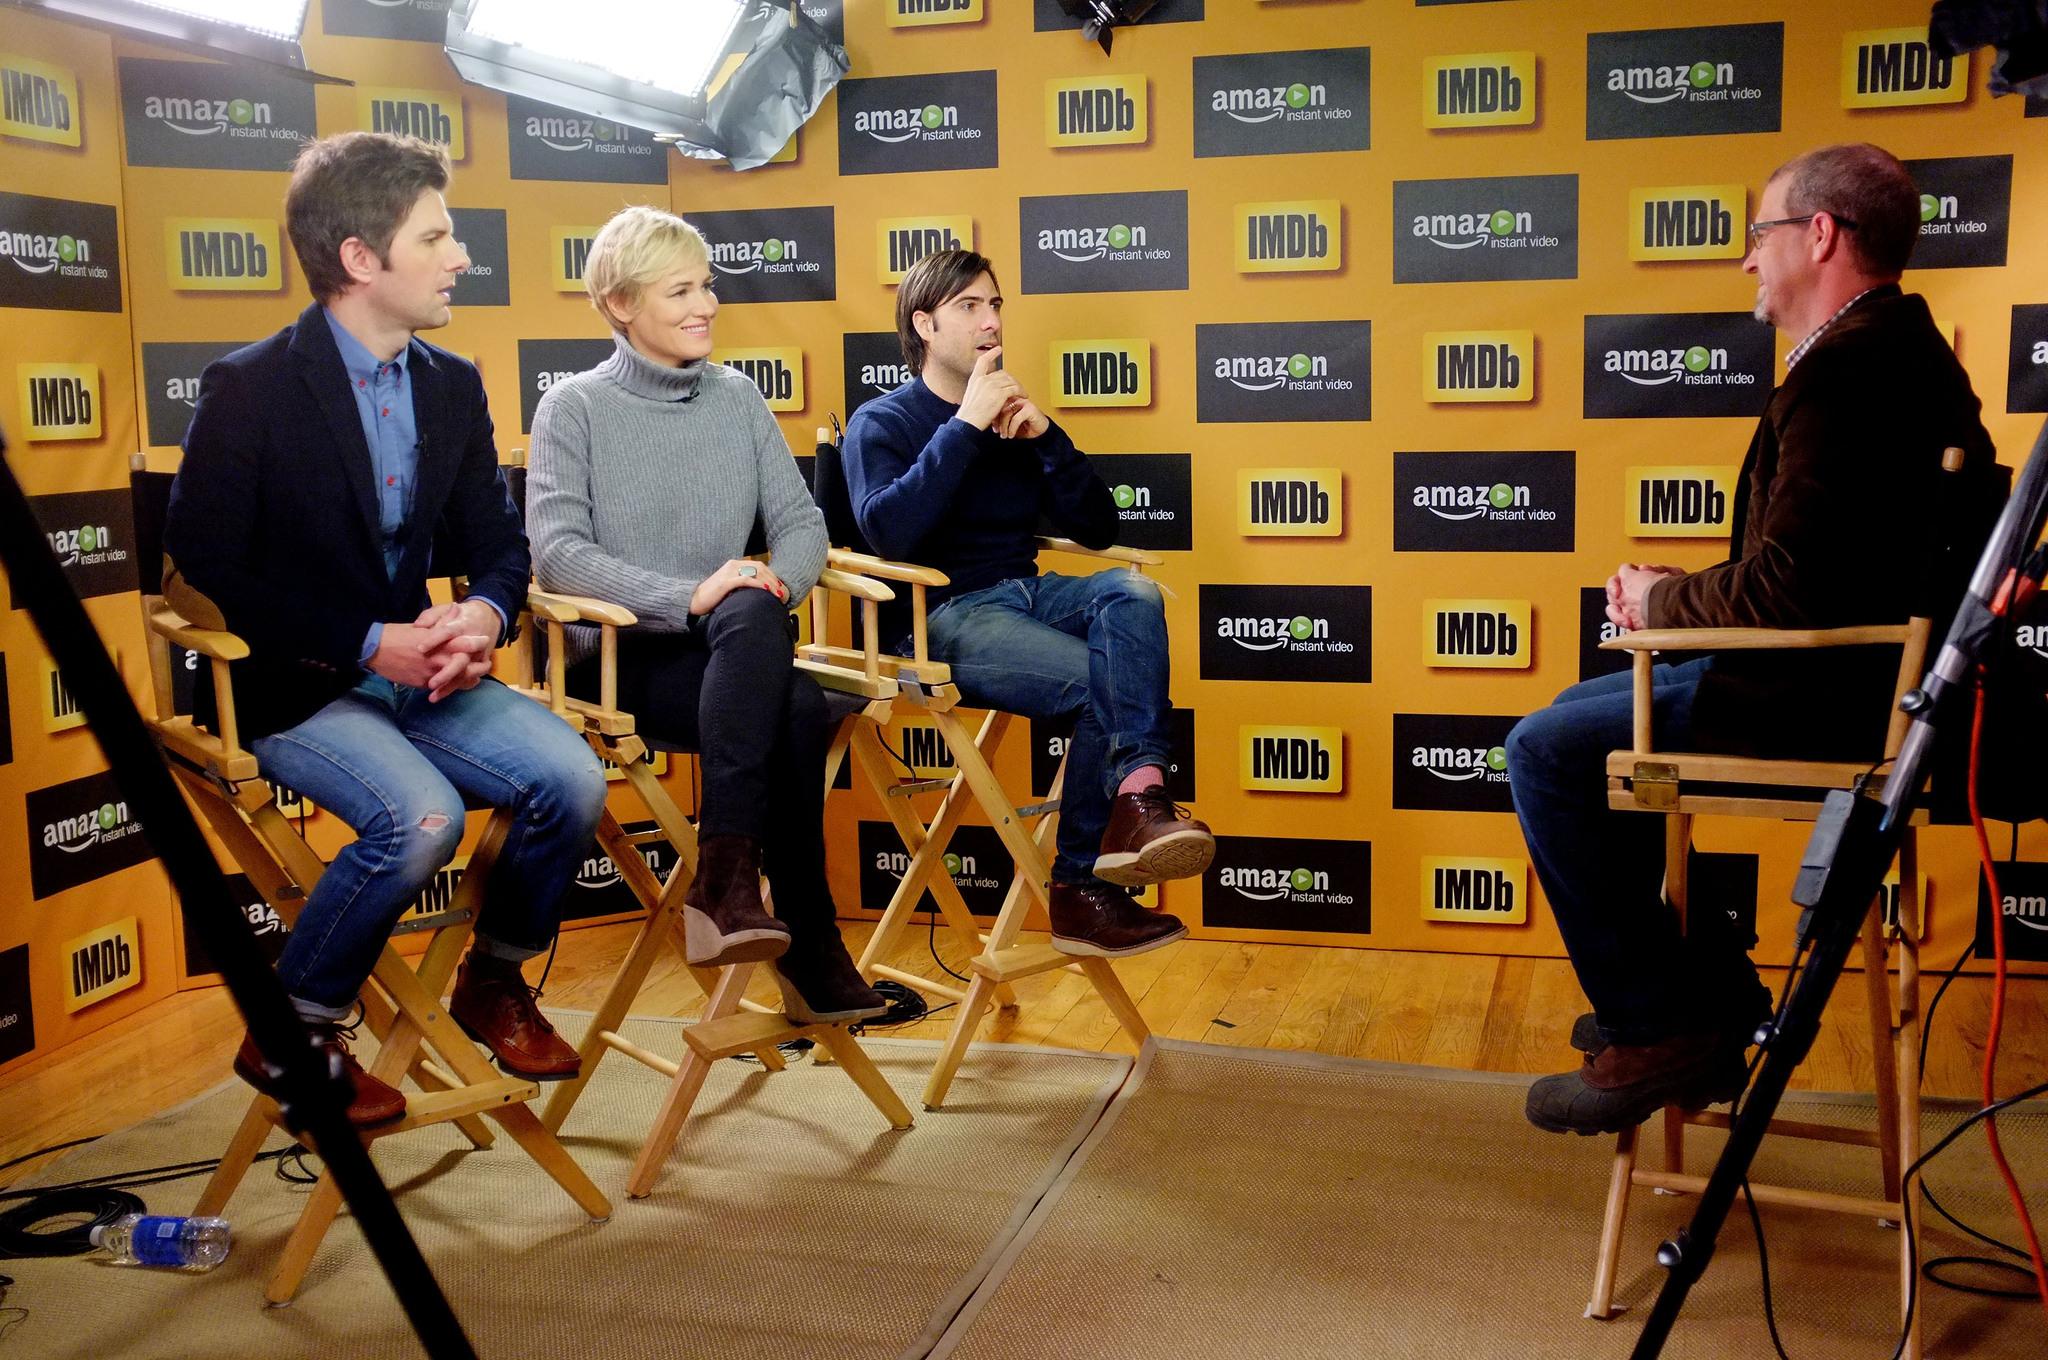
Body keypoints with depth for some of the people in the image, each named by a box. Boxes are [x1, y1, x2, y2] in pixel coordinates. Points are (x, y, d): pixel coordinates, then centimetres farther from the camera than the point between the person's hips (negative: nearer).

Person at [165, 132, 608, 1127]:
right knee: (420, 816, -30)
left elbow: (497, 543, 12)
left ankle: (492, 980, 10)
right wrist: (369, 645, -20)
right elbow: (202, 575, -13)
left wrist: (483, 614, -13)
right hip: (288, 688, -6)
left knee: (572, 779, -17)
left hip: (418, 667, 6)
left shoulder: (453, 385, 9)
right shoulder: (251, 390, -10)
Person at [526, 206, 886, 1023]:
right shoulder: (574, 407, 3)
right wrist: (689, 597, -23)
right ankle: (808, 946, -26)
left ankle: (725, 883, -30)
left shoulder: (737, 397, 15)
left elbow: (801, 522, 10)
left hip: (731, 654, 4)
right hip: (621, 658, -3)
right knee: (794, 709, -33)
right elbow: (557, 549, -10)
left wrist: (776, 583, -14)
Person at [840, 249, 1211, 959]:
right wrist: (966, 426, -16)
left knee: (1131, 593, -27)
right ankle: (1081, 887, -22)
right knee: (1104, 684, -27)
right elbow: (889, 530, -18)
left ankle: (1139, 793, -43)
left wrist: (1045, 434, -3)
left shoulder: (1014, 417, 19)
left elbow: (1097, 528, 11)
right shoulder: (881, 422, 4)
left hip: (1024, 594, 5)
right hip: (942, 618, -5)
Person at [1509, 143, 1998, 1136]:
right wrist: (1673, 596, 6)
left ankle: (1656, 1033, -1)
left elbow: (1787, 587, -28)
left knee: (1546, 753, -10)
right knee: (1585, 711, 21)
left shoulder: (1848, 368, -21)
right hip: (1850, 673, 11)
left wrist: (1663, 598, -9)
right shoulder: (1902, 350, 14)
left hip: (1822, 701, -11)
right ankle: (1710, 989, 24)